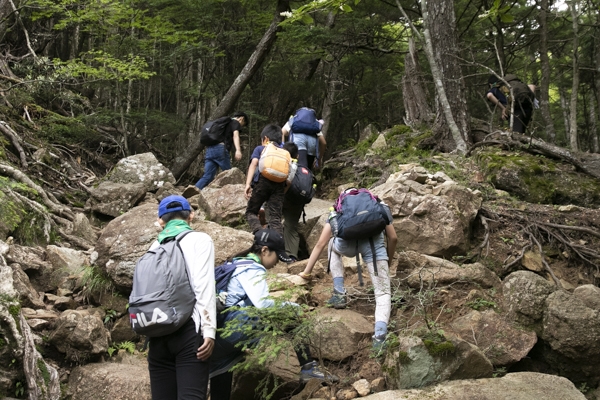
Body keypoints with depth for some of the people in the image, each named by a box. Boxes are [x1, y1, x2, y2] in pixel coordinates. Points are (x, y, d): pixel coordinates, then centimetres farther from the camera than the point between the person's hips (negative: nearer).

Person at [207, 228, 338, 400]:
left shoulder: (239, 263, 23)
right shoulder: (253, 269, -5)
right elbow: (262, 304, -17)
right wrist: (290, 306, -3)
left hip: (221, 331, 10)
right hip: (235, 326, -10)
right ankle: (308, 368, -13)